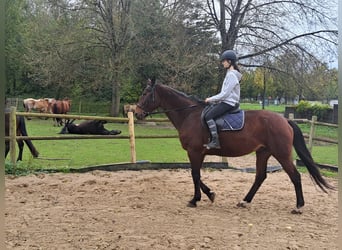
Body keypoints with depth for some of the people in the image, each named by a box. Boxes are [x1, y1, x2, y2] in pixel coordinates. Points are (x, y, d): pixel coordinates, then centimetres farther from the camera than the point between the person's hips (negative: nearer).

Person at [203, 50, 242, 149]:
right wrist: (212, 99, 12)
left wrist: (211, 99, -12)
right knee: (207, 112, 14)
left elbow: (225, 93, -19)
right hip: (226, 101, 11)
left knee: (208, 116, -21)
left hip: (229, 103, -11)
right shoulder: (230, 73, 16)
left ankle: (215, 141, -22)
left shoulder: (231, 75, -15)